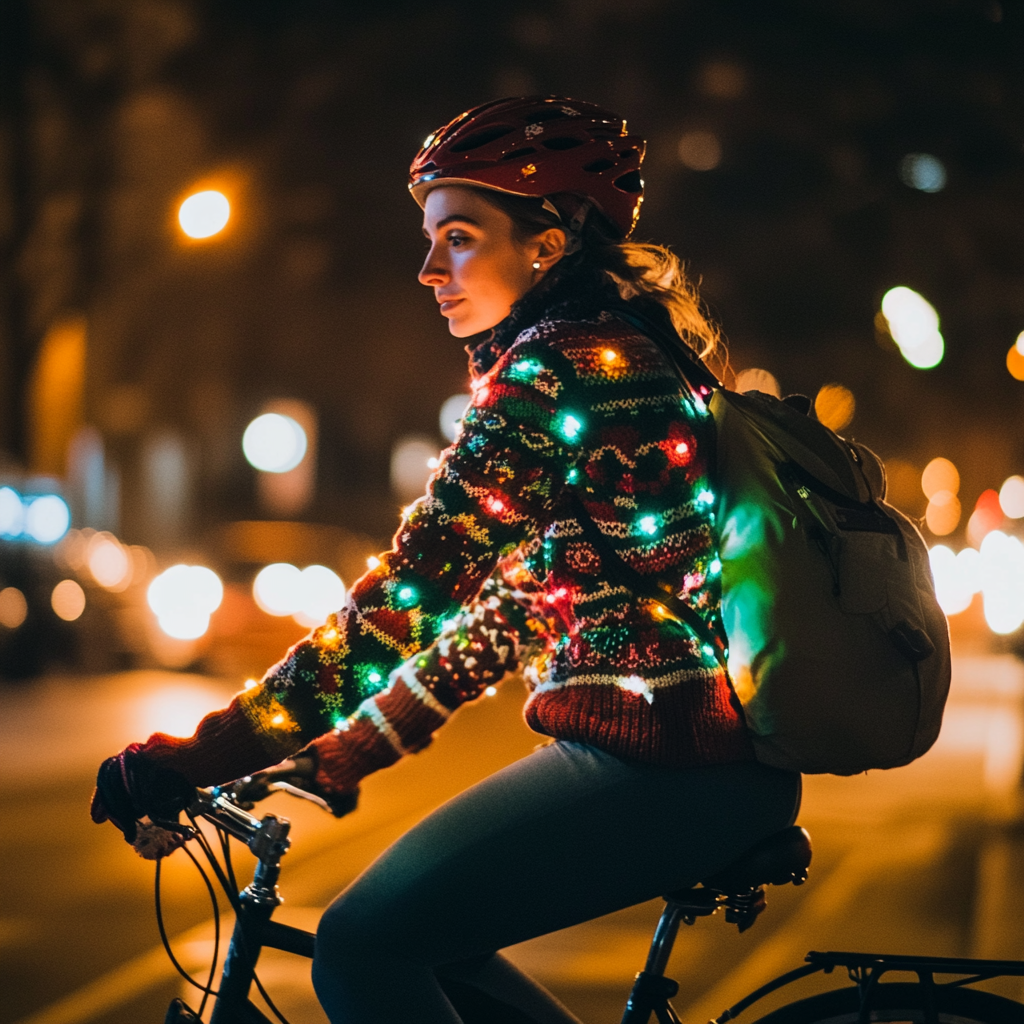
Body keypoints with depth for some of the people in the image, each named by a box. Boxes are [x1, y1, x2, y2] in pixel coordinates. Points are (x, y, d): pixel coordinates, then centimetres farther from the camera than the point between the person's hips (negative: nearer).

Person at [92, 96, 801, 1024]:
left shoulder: (563, 365, -13)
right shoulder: (617, 348, 17)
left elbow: (418, 583, -17)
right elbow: (526, 595, 20)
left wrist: (213, 751, -14)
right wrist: (345, 750, 18)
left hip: (663, 762, -10)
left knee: (365, 946, -12)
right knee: (419, 934, 17)